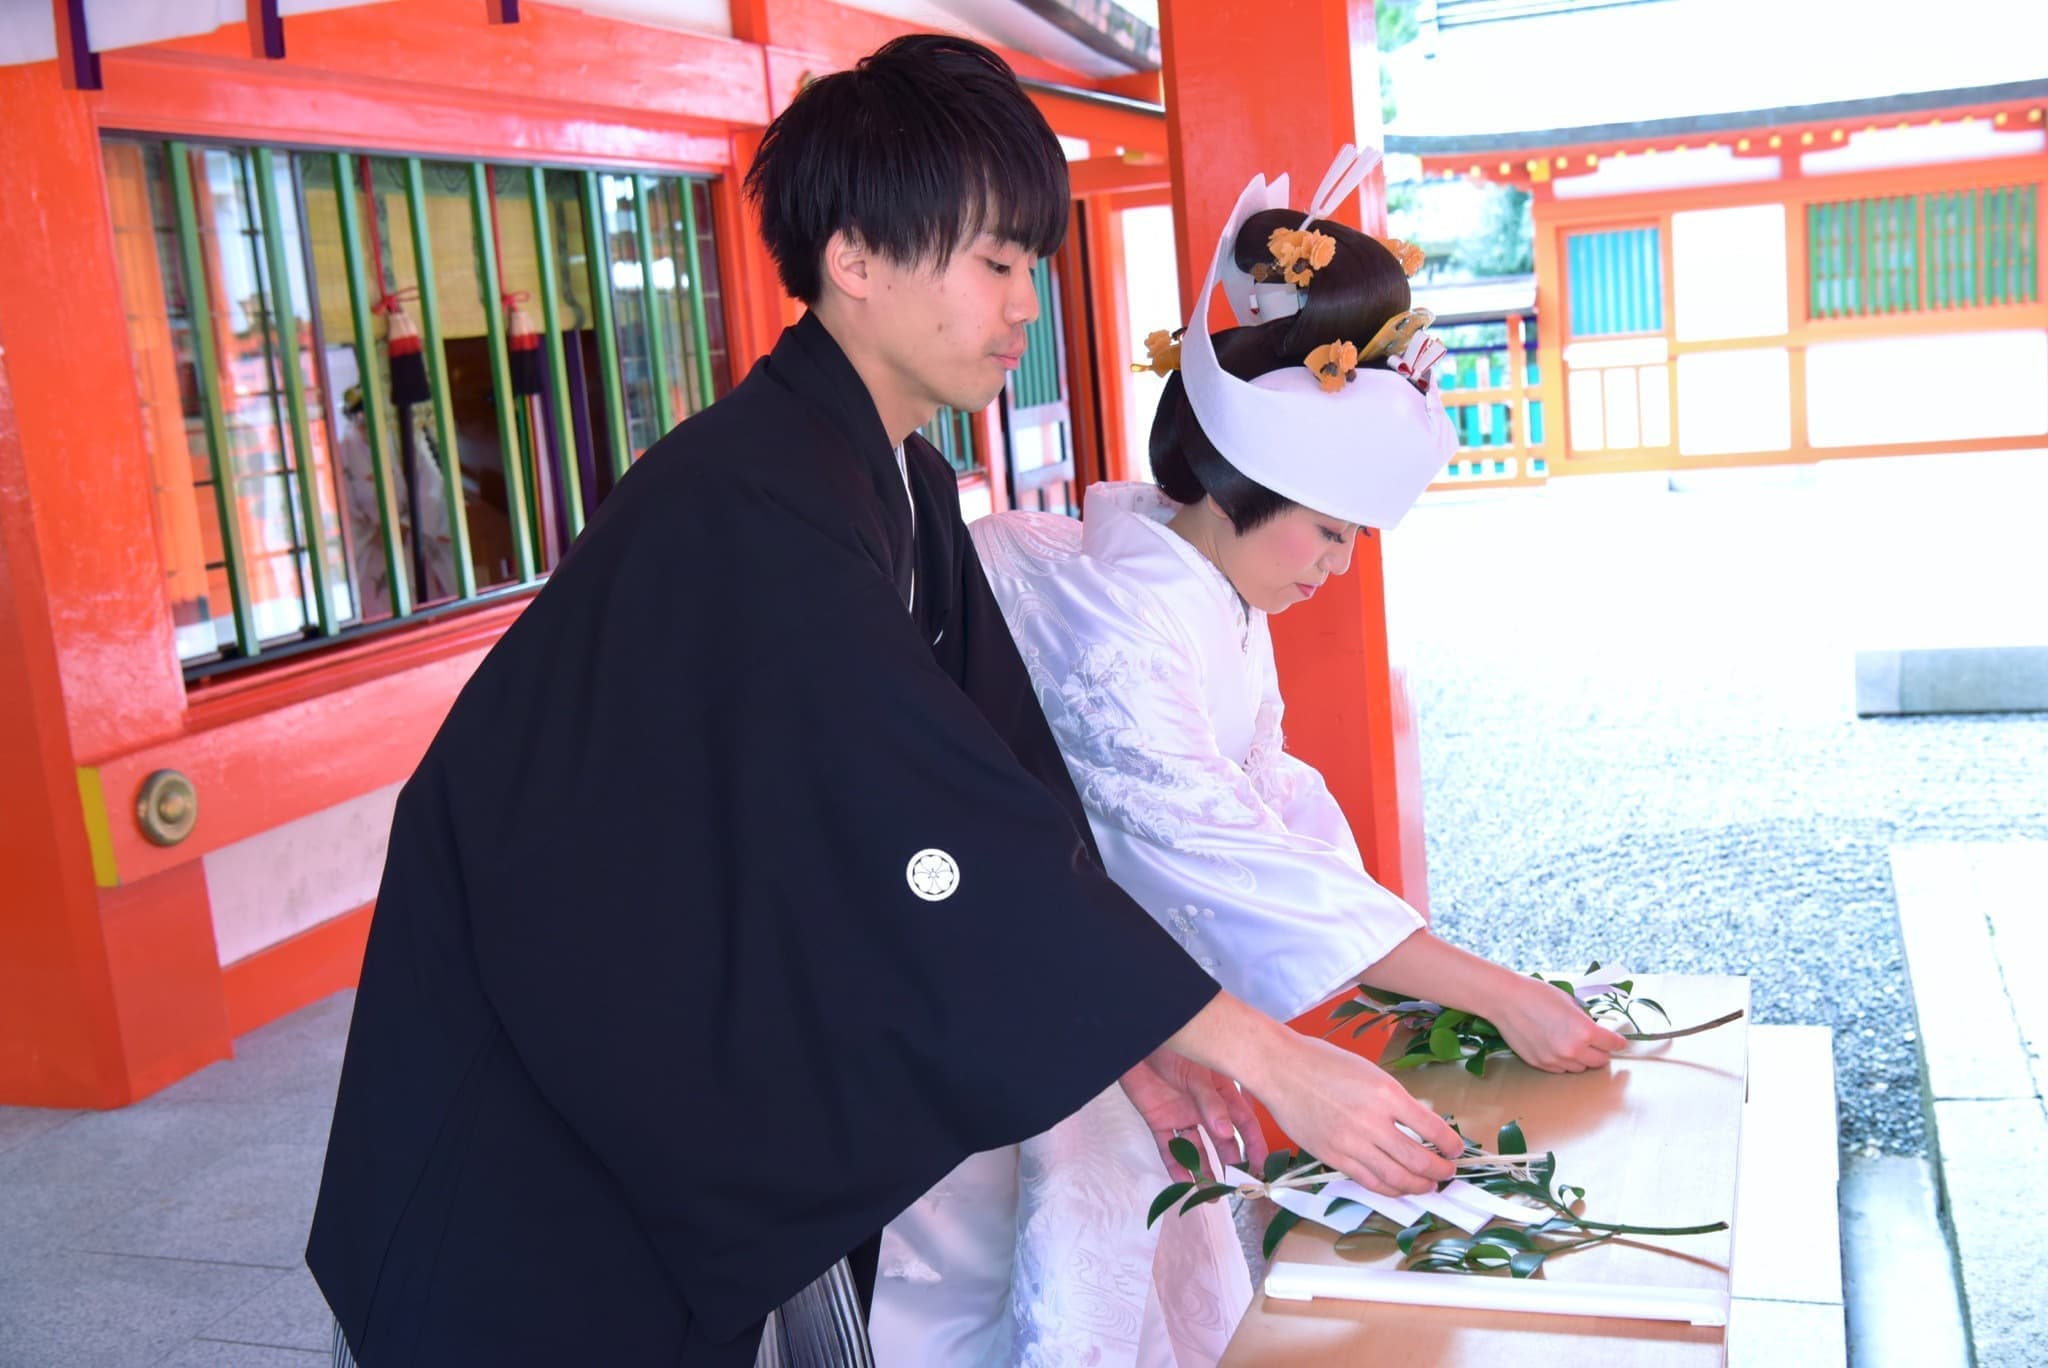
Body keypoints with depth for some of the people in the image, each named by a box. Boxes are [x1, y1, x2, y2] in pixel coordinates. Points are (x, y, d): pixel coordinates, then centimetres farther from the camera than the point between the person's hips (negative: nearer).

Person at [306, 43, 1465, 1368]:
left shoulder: (903, 479, 1)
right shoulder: (756, 503, -28)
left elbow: (1001, 778, 2)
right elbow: (950, 837, -31)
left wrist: (1129, 1030, -3)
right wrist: (1262, 1054, -28)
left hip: (707, 1015, 8)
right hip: (530, 1058, -8)